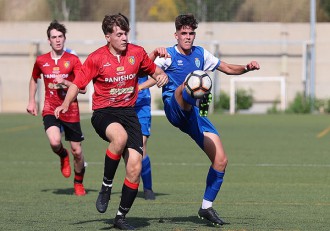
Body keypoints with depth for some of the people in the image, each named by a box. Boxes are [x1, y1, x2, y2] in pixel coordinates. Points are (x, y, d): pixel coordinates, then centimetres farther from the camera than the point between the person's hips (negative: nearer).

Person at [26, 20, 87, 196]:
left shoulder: (73, 60, -4)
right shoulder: (41, 61, 3)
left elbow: (82, 88, -8)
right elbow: (34, 79, 23)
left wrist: (65, 83, -22)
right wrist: (31, 101, 17)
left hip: (71, 111, 0)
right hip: (50, 109, 1)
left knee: (77, 152, 4)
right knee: (55, 142, -27)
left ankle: (78, 183, 29)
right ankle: (63, 156, 10)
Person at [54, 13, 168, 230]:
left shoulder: (137, 53, 3)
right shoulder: (96, 58, -6)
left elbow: (154, 70, 19)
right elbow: (78, 83, -1)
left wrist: (162, 75, -5)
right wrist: (65, 104, -17)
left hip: (128, 112, 4)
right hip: (103, 113, -4)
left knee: (135, 167, -8)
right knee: (120, 136, -39)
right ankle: (106, 187, -18)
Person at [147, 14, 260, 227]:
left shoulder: (201, 54, 17)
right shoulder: (168, 55, 2)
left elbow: (228, 69, 26)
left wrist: (247, 68, 6)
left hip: (194, 114, 5)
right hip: (174, 109, -5)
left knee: (221, 160, -3)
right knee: (185, 87, -40)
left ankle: (207, 207, 11)